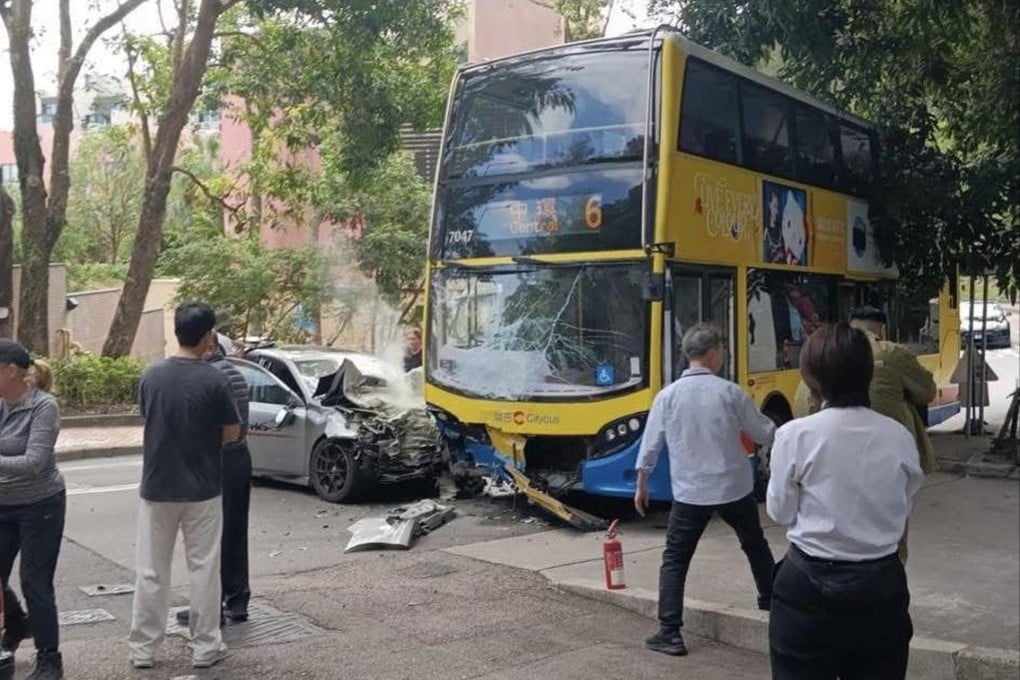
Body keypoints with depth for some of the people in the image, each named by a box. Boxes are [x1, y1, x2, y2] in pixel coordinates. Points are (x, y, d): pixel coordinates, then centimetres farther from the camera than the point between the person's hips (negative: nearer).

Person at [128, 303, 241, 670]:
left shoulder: (151, 375, -2)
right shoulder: (214, 379, -13)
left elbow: (148, 419, 12)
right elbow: (232, 434, -4)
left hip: (156, 487, 3)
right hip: (201, 489, -3)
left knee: (151, 571, 11)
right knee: (203, 569, 8)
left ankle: (142, 647, 18)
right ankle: (205, 647, 14)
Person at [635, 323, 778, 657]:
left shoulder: (668, 395, -4)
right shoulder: (730, 392, -6)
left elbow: (650, 446, 0)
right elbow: (764, 434, 5)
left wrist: (641, 486, 12)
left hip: (690, 493, 0)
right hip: (735, 488, 1)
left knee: (674, 561, 5)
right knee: (756, 546, 25)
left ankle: (670, 633, 0)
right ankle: (771, 599, 41)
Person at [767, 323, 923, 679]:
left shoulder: (796, 435, -14)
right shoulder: (899, 437, -4)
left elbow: (779, 512, -4)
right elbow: (903, 508, 7)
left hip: (810, 586, -3)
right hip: (881, 585, 3)